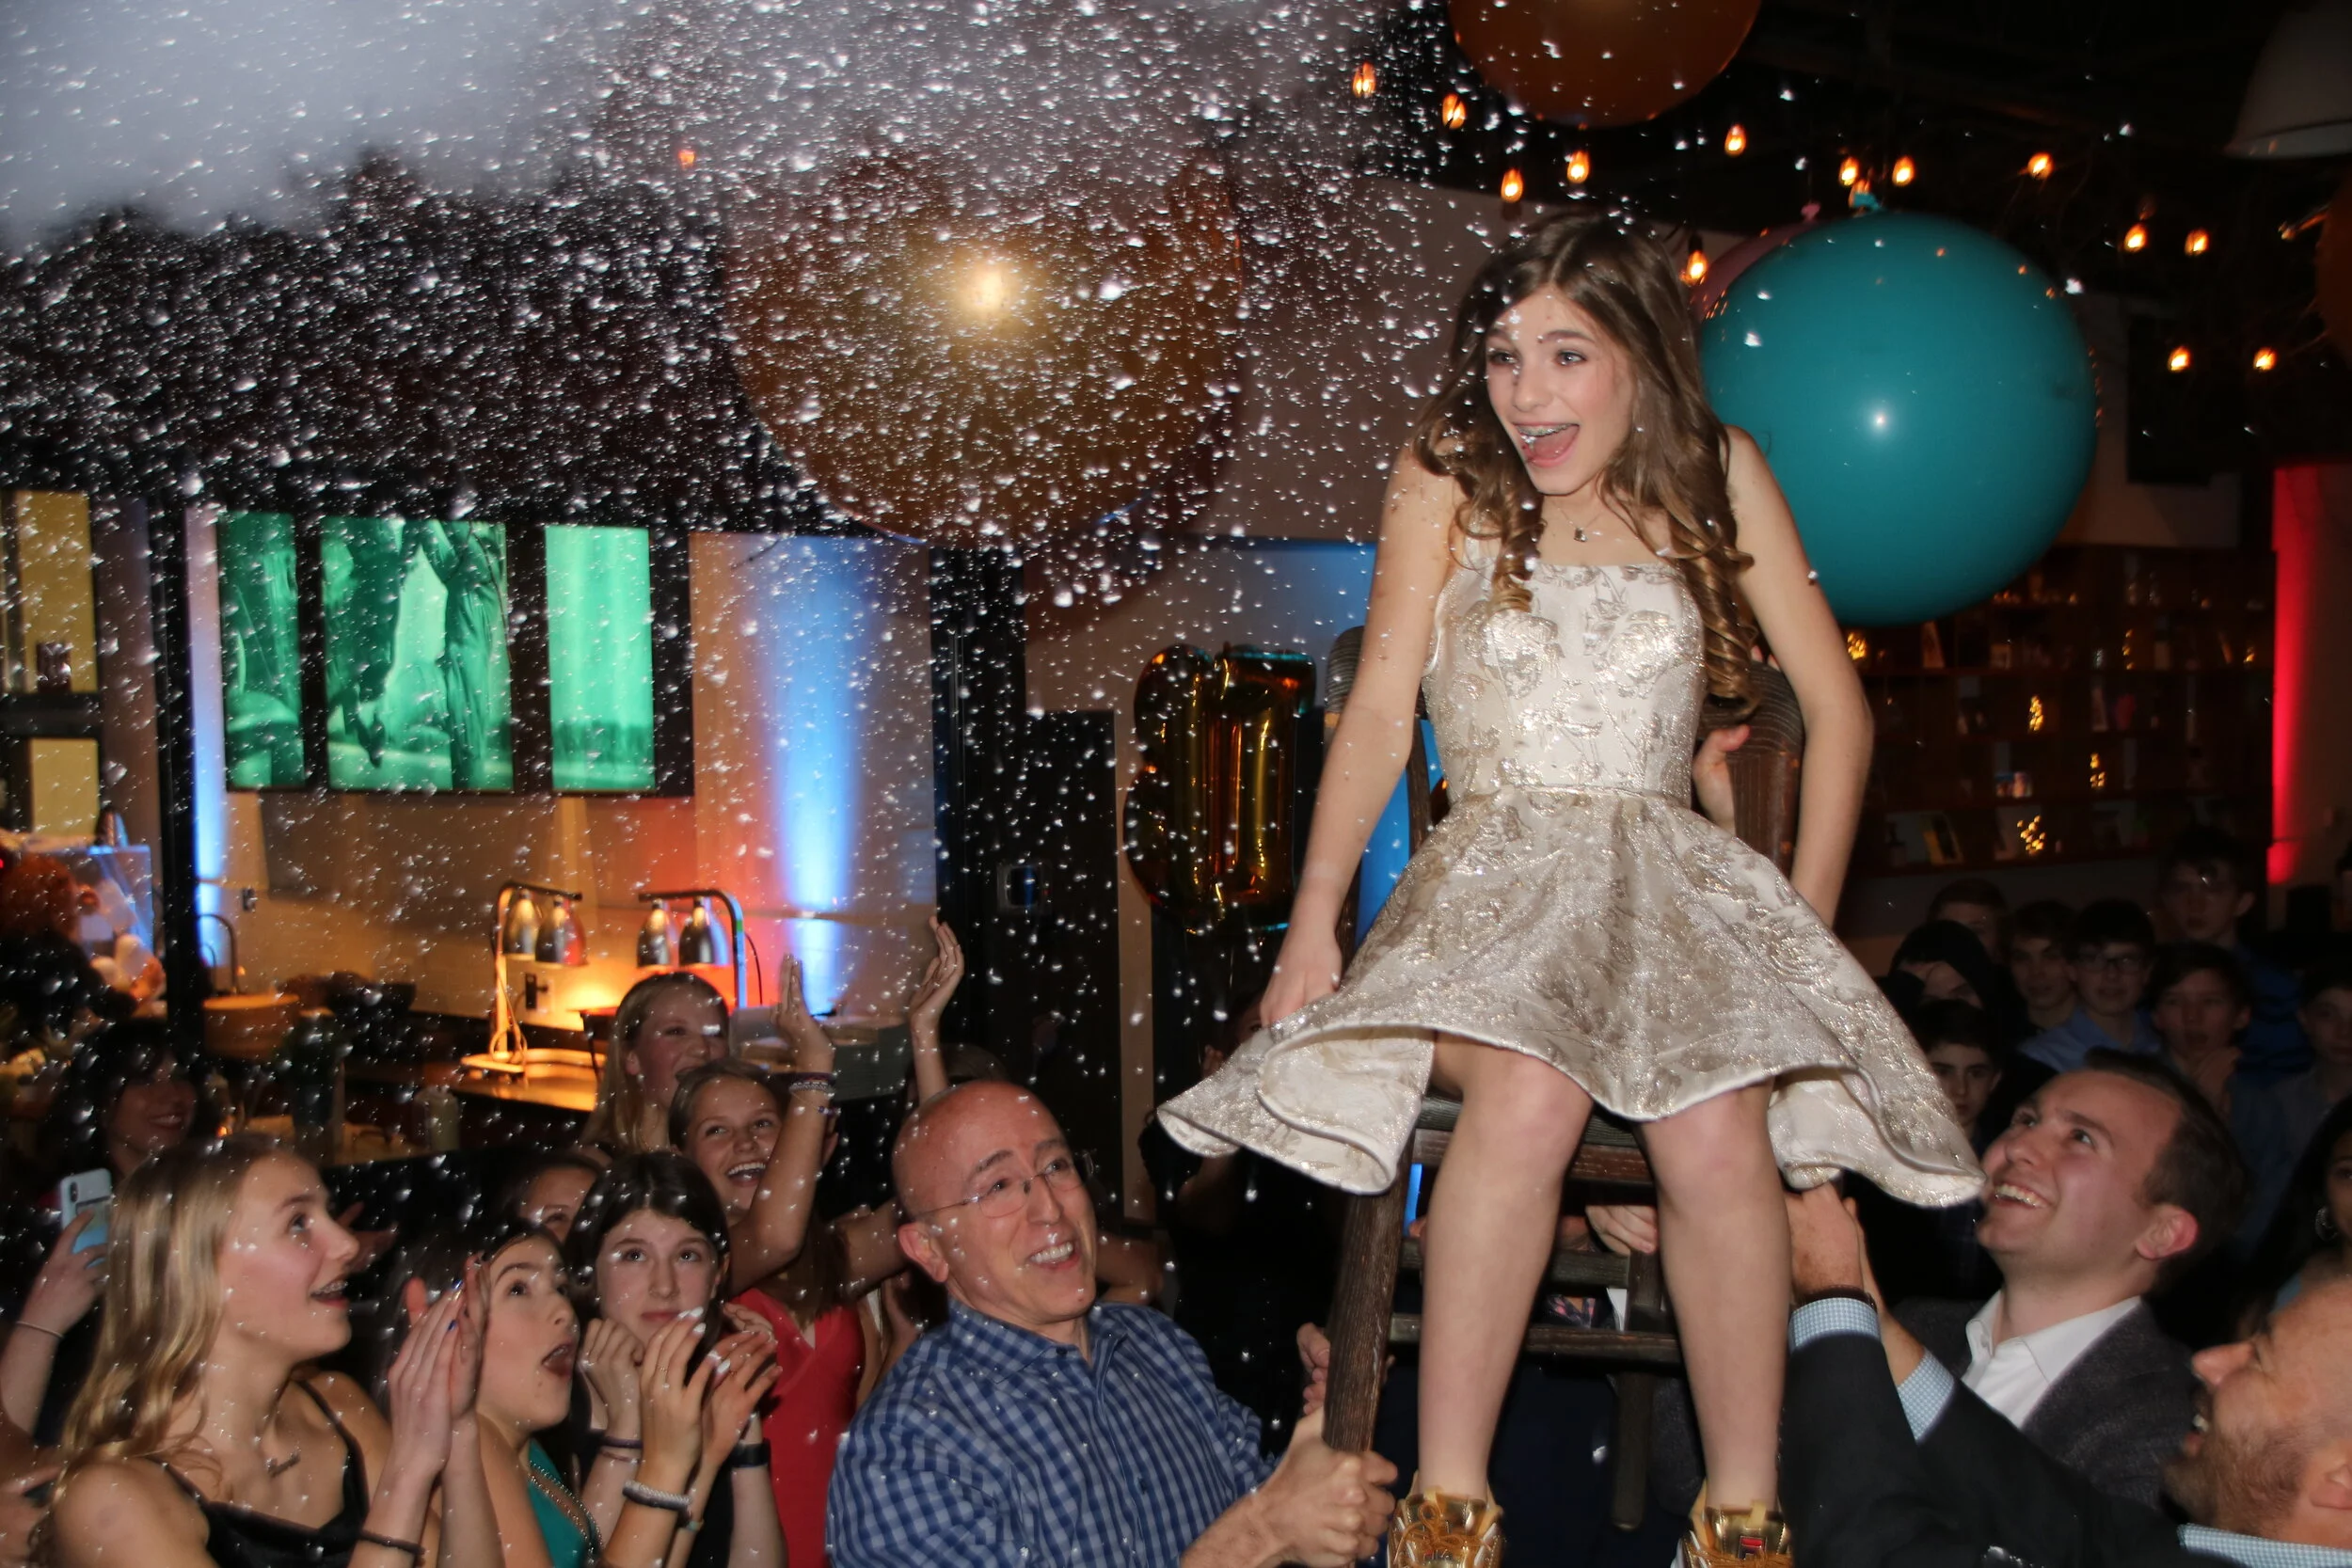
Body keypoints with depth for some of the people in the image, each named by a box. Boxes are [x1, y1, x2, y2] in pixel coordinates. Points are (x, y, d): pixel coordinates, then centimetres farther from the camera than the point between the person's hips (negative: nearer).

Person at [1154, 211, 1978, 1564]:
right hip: (1496, 875, -1)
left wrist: (1804, 924, 2)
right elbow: (1379, 713, 2)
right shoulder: (1448, 478, 6)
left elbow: (1838, 707, 9)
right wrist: (1314, 918, -7)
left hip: (1672, 879, 1)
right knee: (1527, 1096, -34)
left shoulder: (1717, 473, 8)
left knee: (1718, 1137, -30)